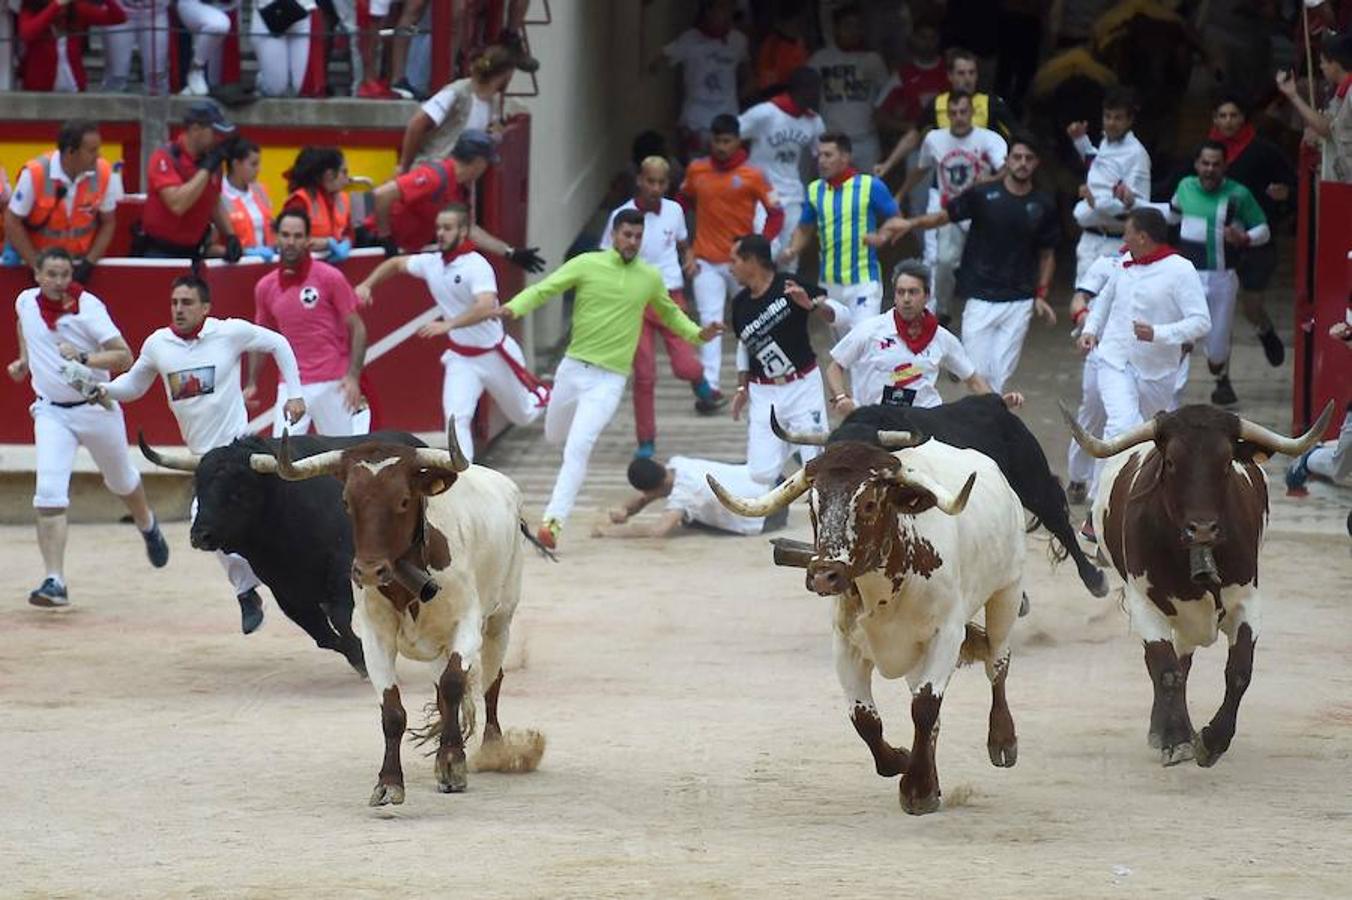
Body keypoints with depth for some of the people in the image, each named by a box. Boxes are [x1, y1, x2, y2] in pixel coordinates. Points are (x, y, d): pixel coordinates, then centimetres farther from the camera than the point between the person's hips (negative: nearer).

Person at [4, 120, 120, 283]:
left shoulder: (103, 173, -13)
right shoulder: (34, 174, -21)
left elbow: (108, 223, 0)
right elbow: (12, 223, -13)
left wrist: (88, 264, -10)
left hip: (80, 263, 2)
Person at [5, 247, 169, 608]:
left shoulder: (87, 307, -19)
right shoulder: (26, 302, -4)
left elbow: (124, 357, -23)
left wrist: (84, 359, -36)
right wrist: (24, 360, 14)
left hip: (96, 407, -2)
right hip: (51, 412, 2)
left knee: (121, 481, 21)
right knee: (49, 493, -16)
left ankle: (148, 528, 55)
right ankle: (54, 582, -19)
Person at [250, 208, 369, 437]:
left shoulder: (330, 278, -5)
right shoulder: (265, 287, 7)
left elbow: (357, 329, -3)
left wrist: (353, 376, -14)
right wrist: (251, 384, 11)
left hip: (332, 384, -3)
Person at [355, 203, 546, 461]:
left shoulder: (477, 265, -25)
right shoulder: (431, 263, -5)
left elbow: (486, 307, -41)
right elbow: (395, 264, 14)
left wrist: (448, 324, -52)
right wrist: (367, 285, -2)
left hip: (494, 354, -4)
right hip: (461, 357, 4)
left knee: (523, 415, 19)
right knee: (456, 417, -16)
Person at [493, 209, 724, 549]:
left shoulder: (650, 278, 2)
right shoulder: (587, 265, -5)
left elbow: (670, 313, 20)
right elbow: (542, 290, -8)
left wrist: (697, 333, 3)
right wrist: (513, 308, -27)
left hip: (610, 379, -1)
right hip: (574, 367, 1)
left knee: (578, 447, -17)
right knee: (555, 436, 20)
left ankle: (554, 519, -17)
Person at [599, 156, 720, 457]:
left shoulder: (674, 211, 2)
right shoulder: (622, 216, -7)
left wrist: (689, 259, -3)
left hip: (671, 297, 2)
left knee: (686, 367, -11)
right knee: (644, 375, -3)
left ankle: (699, 379, 27)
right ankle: (646, 441, 10)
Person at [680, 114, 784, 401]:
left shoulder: (752, 175, -7)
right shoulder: (696, 171, 1)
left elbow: (776, 213, -4)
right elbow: (683, 203, 16)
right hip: (706, 261, 1)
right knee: (710, 323, -9)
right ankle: (710, 388, -14)